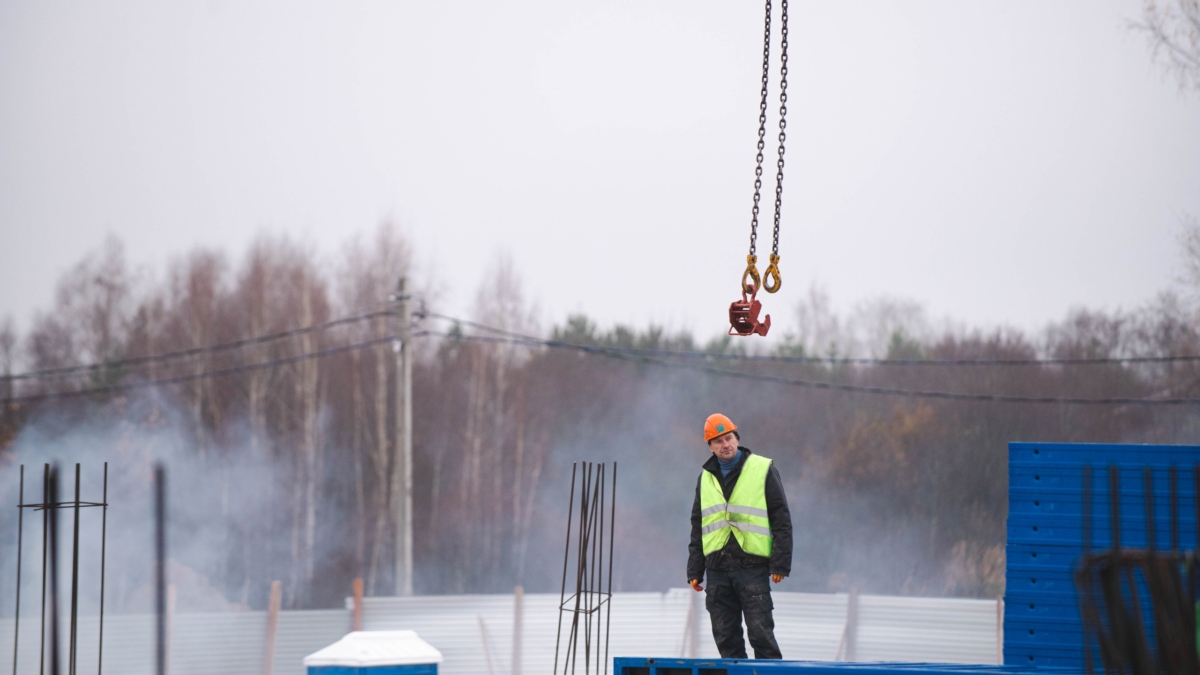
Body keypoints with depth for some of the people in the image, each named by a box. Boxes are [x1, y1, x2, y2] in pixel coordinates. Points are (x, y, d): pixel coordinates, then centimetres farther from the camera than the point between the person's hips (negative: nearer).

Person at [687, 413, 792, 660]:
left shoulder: (763, 470, 2)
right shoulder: (706, 478, 16)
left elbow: (781, 521, 0)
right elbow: (697, 528, 20)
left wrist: (780, 564, -8)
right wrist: (694, 571, 13)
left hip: (752, 567, -5)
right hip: (717, 569, 5)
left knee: (761, 633, -9)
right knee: (725, 638, 4)